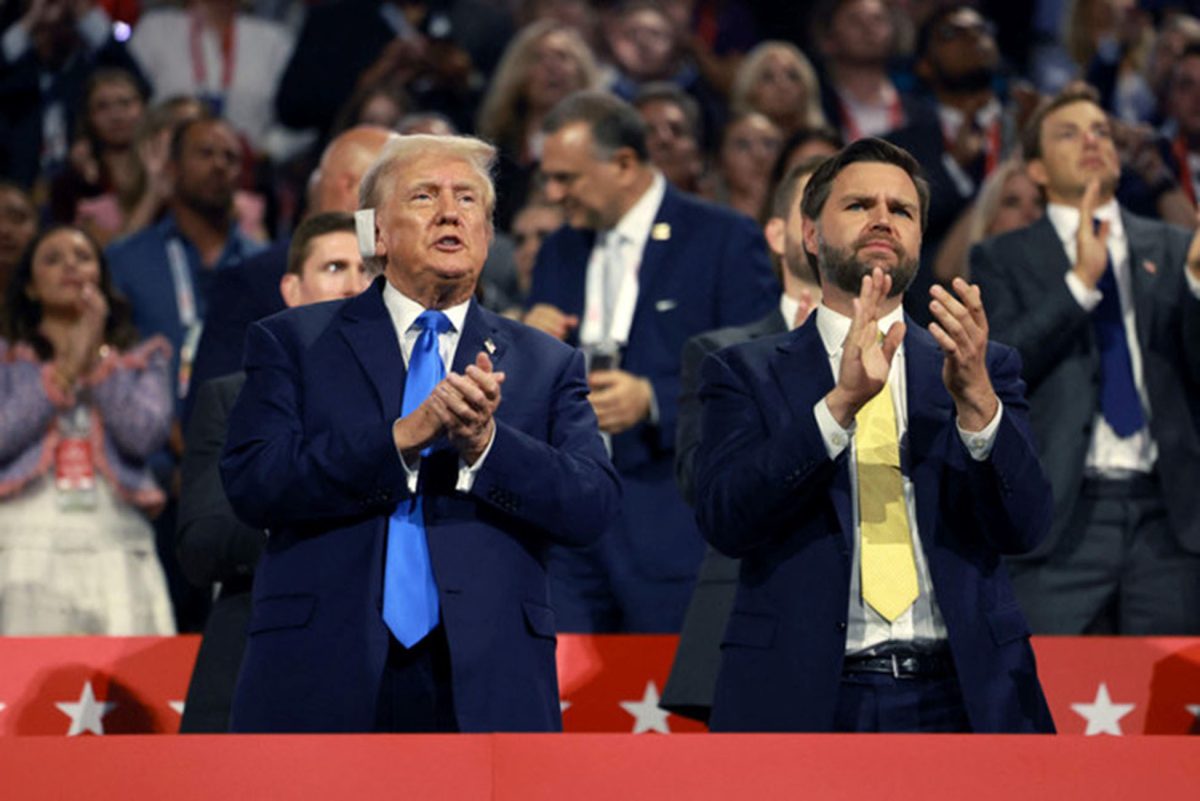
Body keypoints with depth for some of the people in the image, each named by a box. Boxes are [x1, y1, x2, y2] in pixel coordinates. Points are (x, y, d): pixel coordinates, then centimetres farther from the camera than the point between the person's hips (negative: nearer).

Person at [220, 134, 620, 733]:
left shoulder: (547, 366, 14)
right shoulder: (291, 343, 10)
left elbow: (594, 506, 1)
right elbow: (251, 482, -5)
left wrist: (485, 442, -15)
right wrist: (406, 435, -14)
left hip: (485, 695, 1)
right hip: (322, 688, -1)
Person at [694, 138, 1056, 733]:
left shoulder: (986, 369, 12)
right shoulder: (745, 373, 8)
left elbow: (1023, 527, -1)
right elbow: (723, 518, -8)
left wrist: (975, 398, -17)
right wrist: (842, 403, -20)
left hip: (961, 698, 1)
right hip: (802, 700, -1)